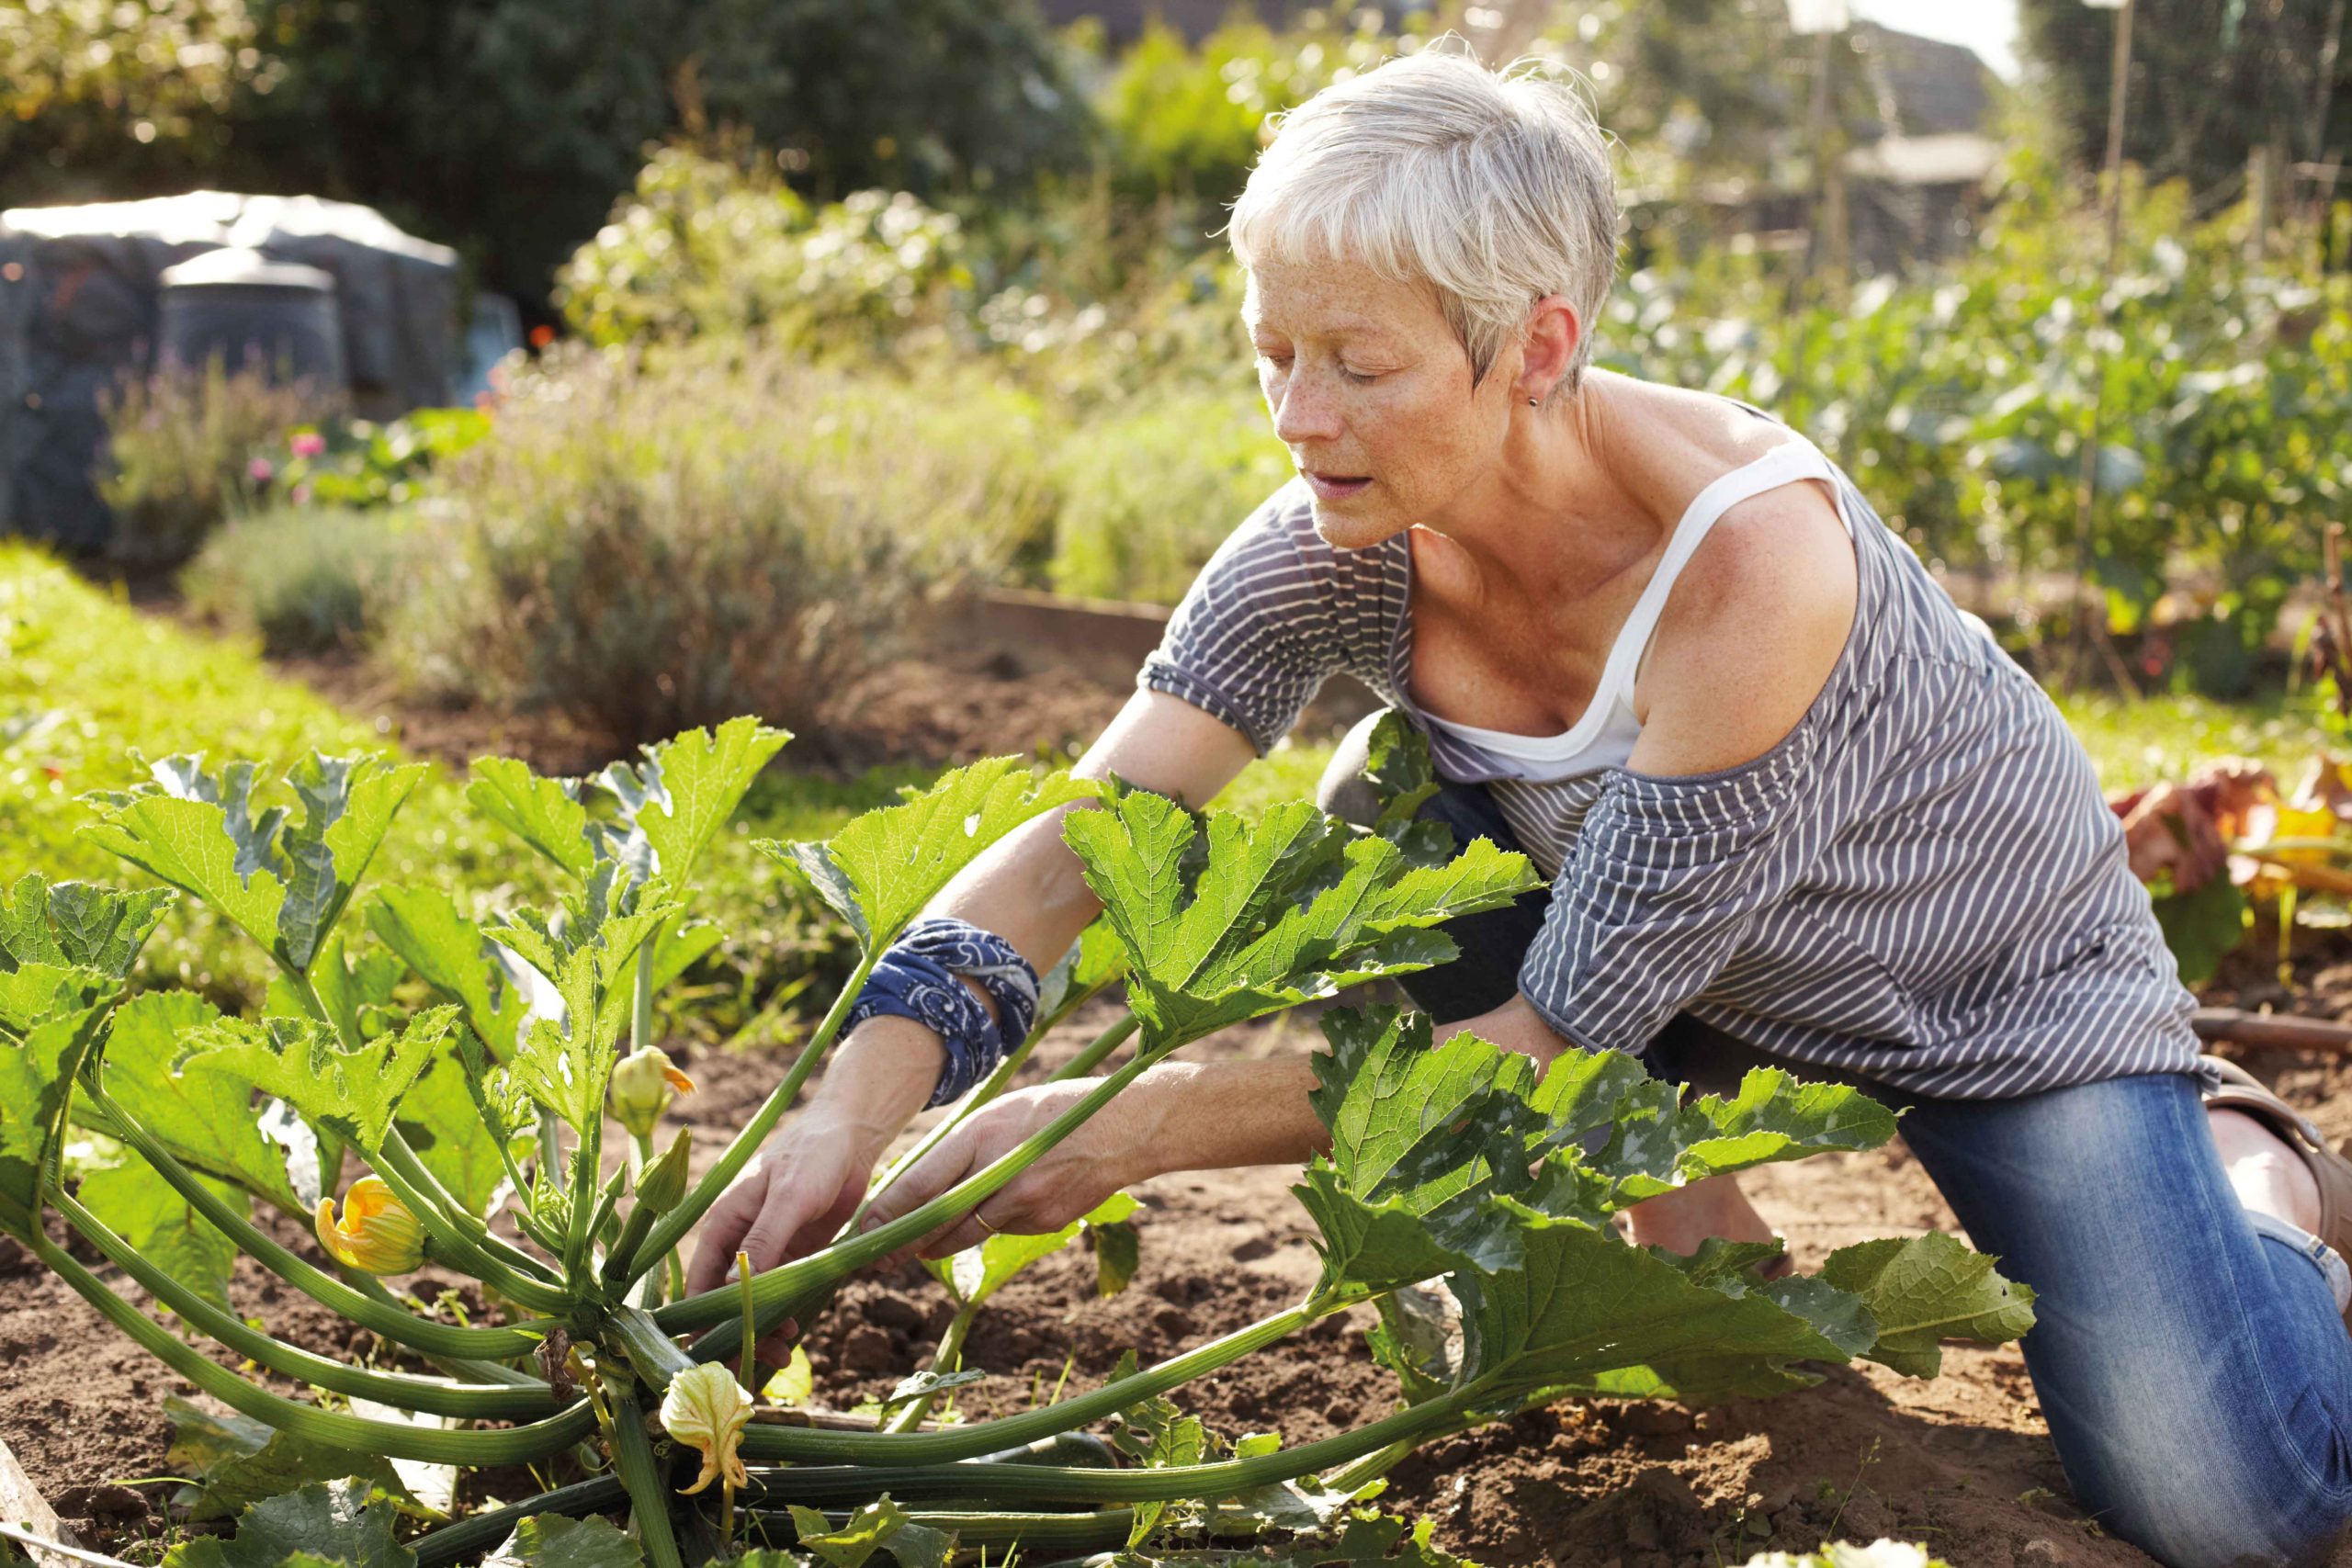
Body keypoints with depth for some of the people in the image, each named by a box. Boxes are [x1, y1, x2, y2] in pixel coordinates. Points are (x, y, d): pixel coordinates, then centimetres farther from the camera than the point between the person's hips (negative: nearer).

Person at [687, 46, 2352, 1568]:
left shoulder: (1745, 554, -37)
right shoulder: (1345, 540, -20)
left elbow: (1553, 1044, -32)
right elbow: (1085, 835, -24)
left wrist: (1129, 1129, -34)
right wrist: (864, 1102, -41)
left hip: (2003, 989, -5)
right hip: (1678, 947, 5)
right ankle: (1701, 1245, 1)